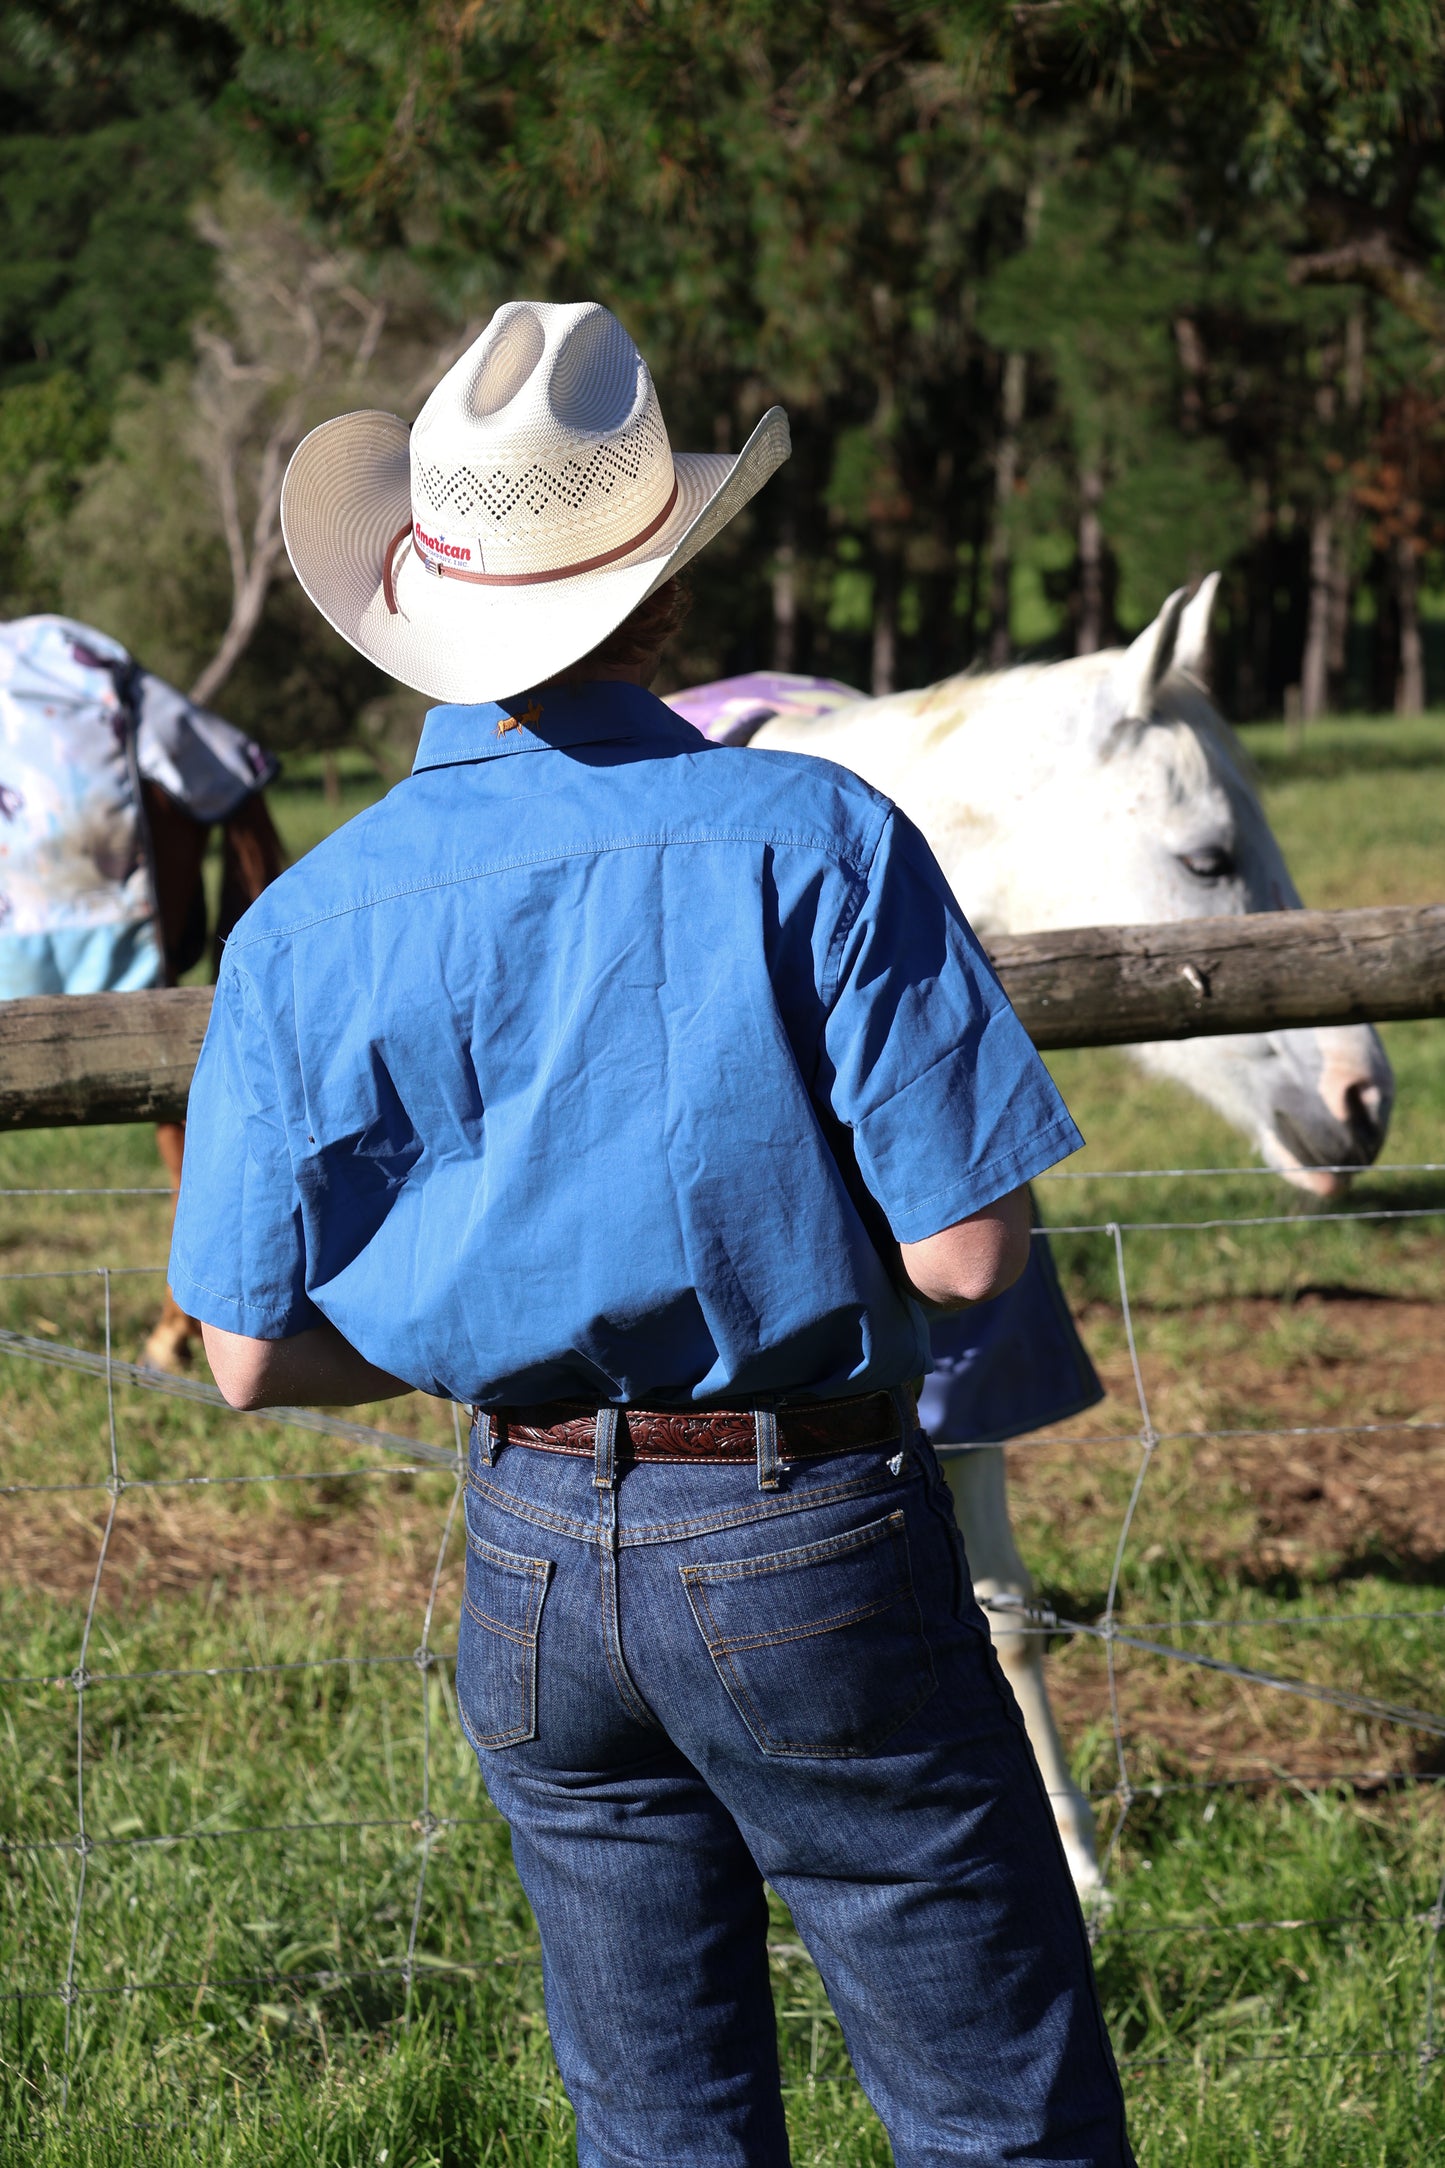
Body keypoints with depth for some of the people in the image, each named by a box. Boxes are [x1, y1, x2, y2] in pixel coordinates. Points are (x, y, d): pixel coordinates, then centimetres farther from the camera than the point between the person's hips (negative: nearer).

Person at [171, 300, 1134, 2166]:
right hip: (813, 1547, -4)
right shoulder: (815, 842, -15)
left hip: (533, 1562, 4)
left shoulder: (301, 927, -5)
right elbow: (968, 1252, -16)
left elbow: (255, 1359, -2)